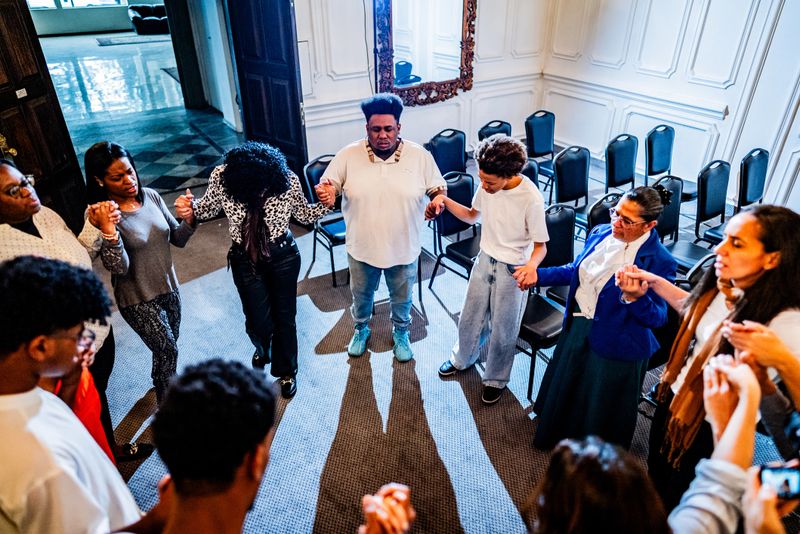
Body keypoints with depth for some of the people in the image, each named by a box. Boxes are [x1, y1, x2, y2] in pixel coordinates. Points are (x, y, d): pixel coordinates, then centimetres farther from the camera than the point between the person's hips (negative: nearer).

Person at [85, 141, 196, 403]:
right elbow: (119, 268, -28)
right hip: (139, 300, -5)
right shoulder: (101, 215, -20)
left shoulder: (151, 196, -7)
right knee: (167, 351, 4)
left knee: (168, 349, 22)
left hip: (169, 288, 5)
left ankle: (166, 388, 50)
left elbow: (178, 239, -1)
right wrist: (108, 229, -40)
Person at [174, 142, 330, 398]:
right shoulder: (222, 177, -21)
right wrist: (190, 209, -22)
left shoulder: (287, 180, -22)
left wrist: (324, 204, -24)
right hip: (245, 260, 1)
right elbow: (209, 207, -1)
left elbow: (305, 214, -5)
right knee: (258, 322, 6)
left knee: (284, 317, 13)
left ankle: (286, 371, 41)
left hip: (284, 256, 0)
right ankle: (263, 350, 47)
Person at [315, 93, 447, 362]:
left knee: (402, 297, 21)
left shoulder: (419, 155, -11)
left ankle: (401, 332, 51)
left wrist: (439, 198, -25)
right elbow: (329, 185, -3)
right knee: (361, 294, 23)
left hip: (403, 247, 0)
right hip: (362, 247, 1)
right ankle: (361, 329, 53)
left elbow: (438, 187, -1)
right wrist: (326, 192, -28)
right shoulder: (348, 155, -11)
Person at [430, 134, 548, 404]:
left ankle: (496, 379, 37)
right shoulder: (487, 185, -11)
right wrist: (445, 200, -9)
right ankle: (462, 359, 50)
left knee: (502, 331, 11)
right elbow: (472, 216, 7)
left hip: (513, 270, -5)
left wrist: (532, 265, -39)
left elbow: (540, 246, -18)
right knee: (470, 318, 21)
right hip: (485, 260, 5)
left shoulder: (531, 199, -27)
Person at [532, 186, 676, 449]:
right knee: (565, 392, 27)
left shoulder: (659, 260, -22)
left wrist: (634, 299, -40)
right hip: (577, 328, 6)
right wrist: (537, 275, 4)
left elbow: (656, 318, -19)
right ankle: (558, 441, 56)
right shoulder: (600, 233, -4)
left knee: (601, 412, 17)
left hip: (614, 347, -6)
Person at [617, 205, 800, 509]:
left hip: (710, 432, -6)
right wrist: (654, 282, 4)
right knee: (656, 480, 32)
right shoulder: (722, 287, -12)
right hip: (673, 400, 6)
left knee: (677, 509, 22)